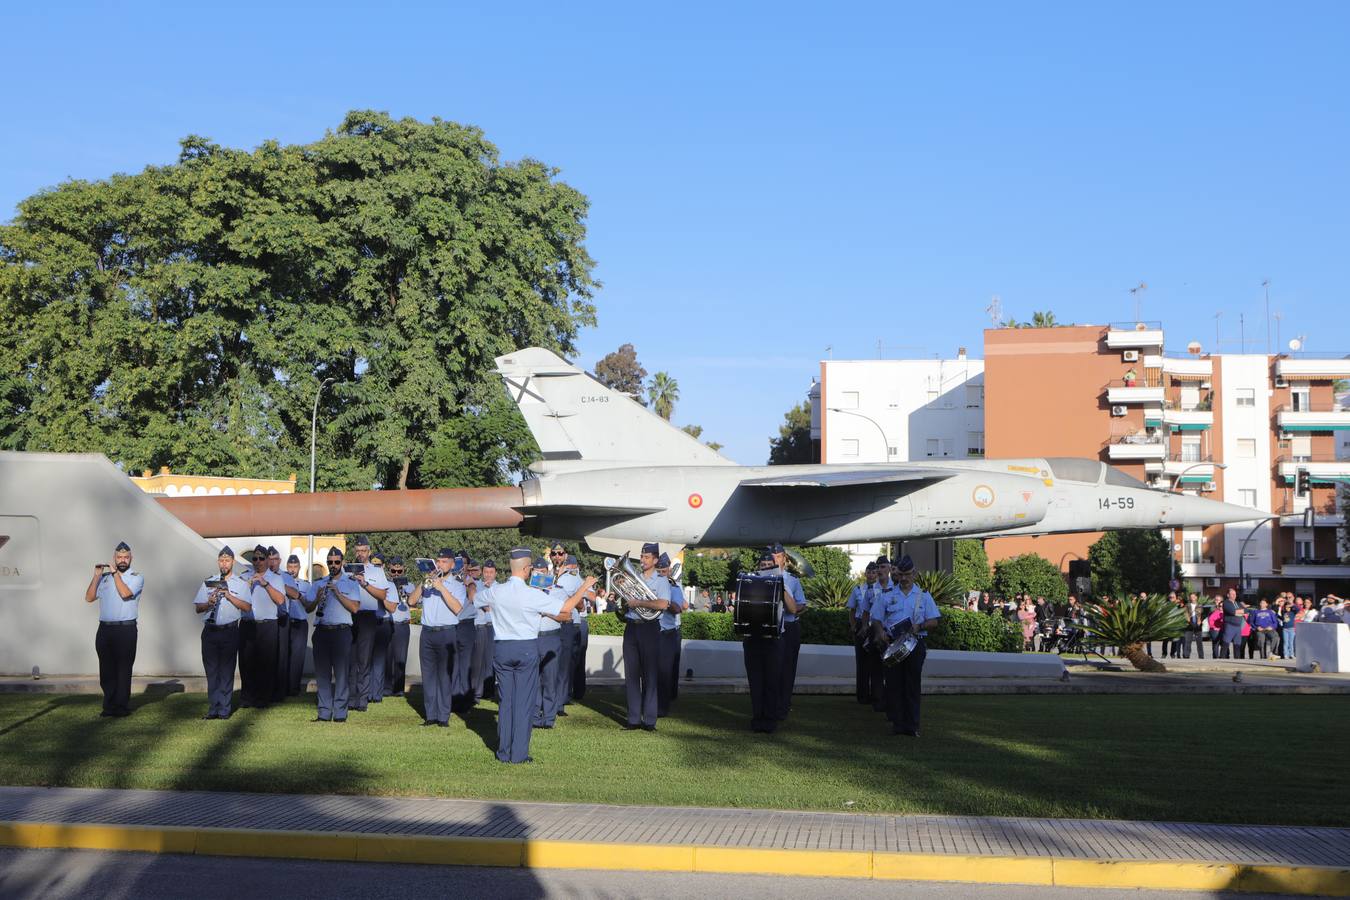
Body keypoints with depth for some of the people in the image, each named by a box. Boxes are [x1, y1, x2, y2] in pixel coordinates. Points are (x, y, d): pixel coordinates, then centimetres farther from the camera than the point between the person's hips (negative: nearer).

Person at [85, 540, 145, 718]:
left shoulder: (136, 577, 3)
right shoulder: (105, 577, 14)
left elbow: (125, 593, -16)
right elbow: (89, 597, 8)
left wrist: (115, 573, -8)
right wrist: (96, 576, 1)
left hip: (126, 630, -4)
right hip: (104, 629, 4)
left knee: (123, 669, -1)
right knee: (106, 669, 6)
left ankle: (121, 707, 4)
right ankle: (110, 706, 14)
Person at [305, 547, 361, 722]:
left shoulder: (350, 582, 6)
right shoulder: (318, 583, 15)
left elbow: (355, 608, -6)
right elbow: (308, 608, 11)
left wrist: (337, 593, -13)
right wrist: (317, 599, -8)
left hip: (342, 631, -3)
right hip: (321, 631, 3)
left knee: (342, 673, -3)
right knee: (322, 673, 3)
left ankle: (340, 713, 0)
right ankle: (324, 713, 7)